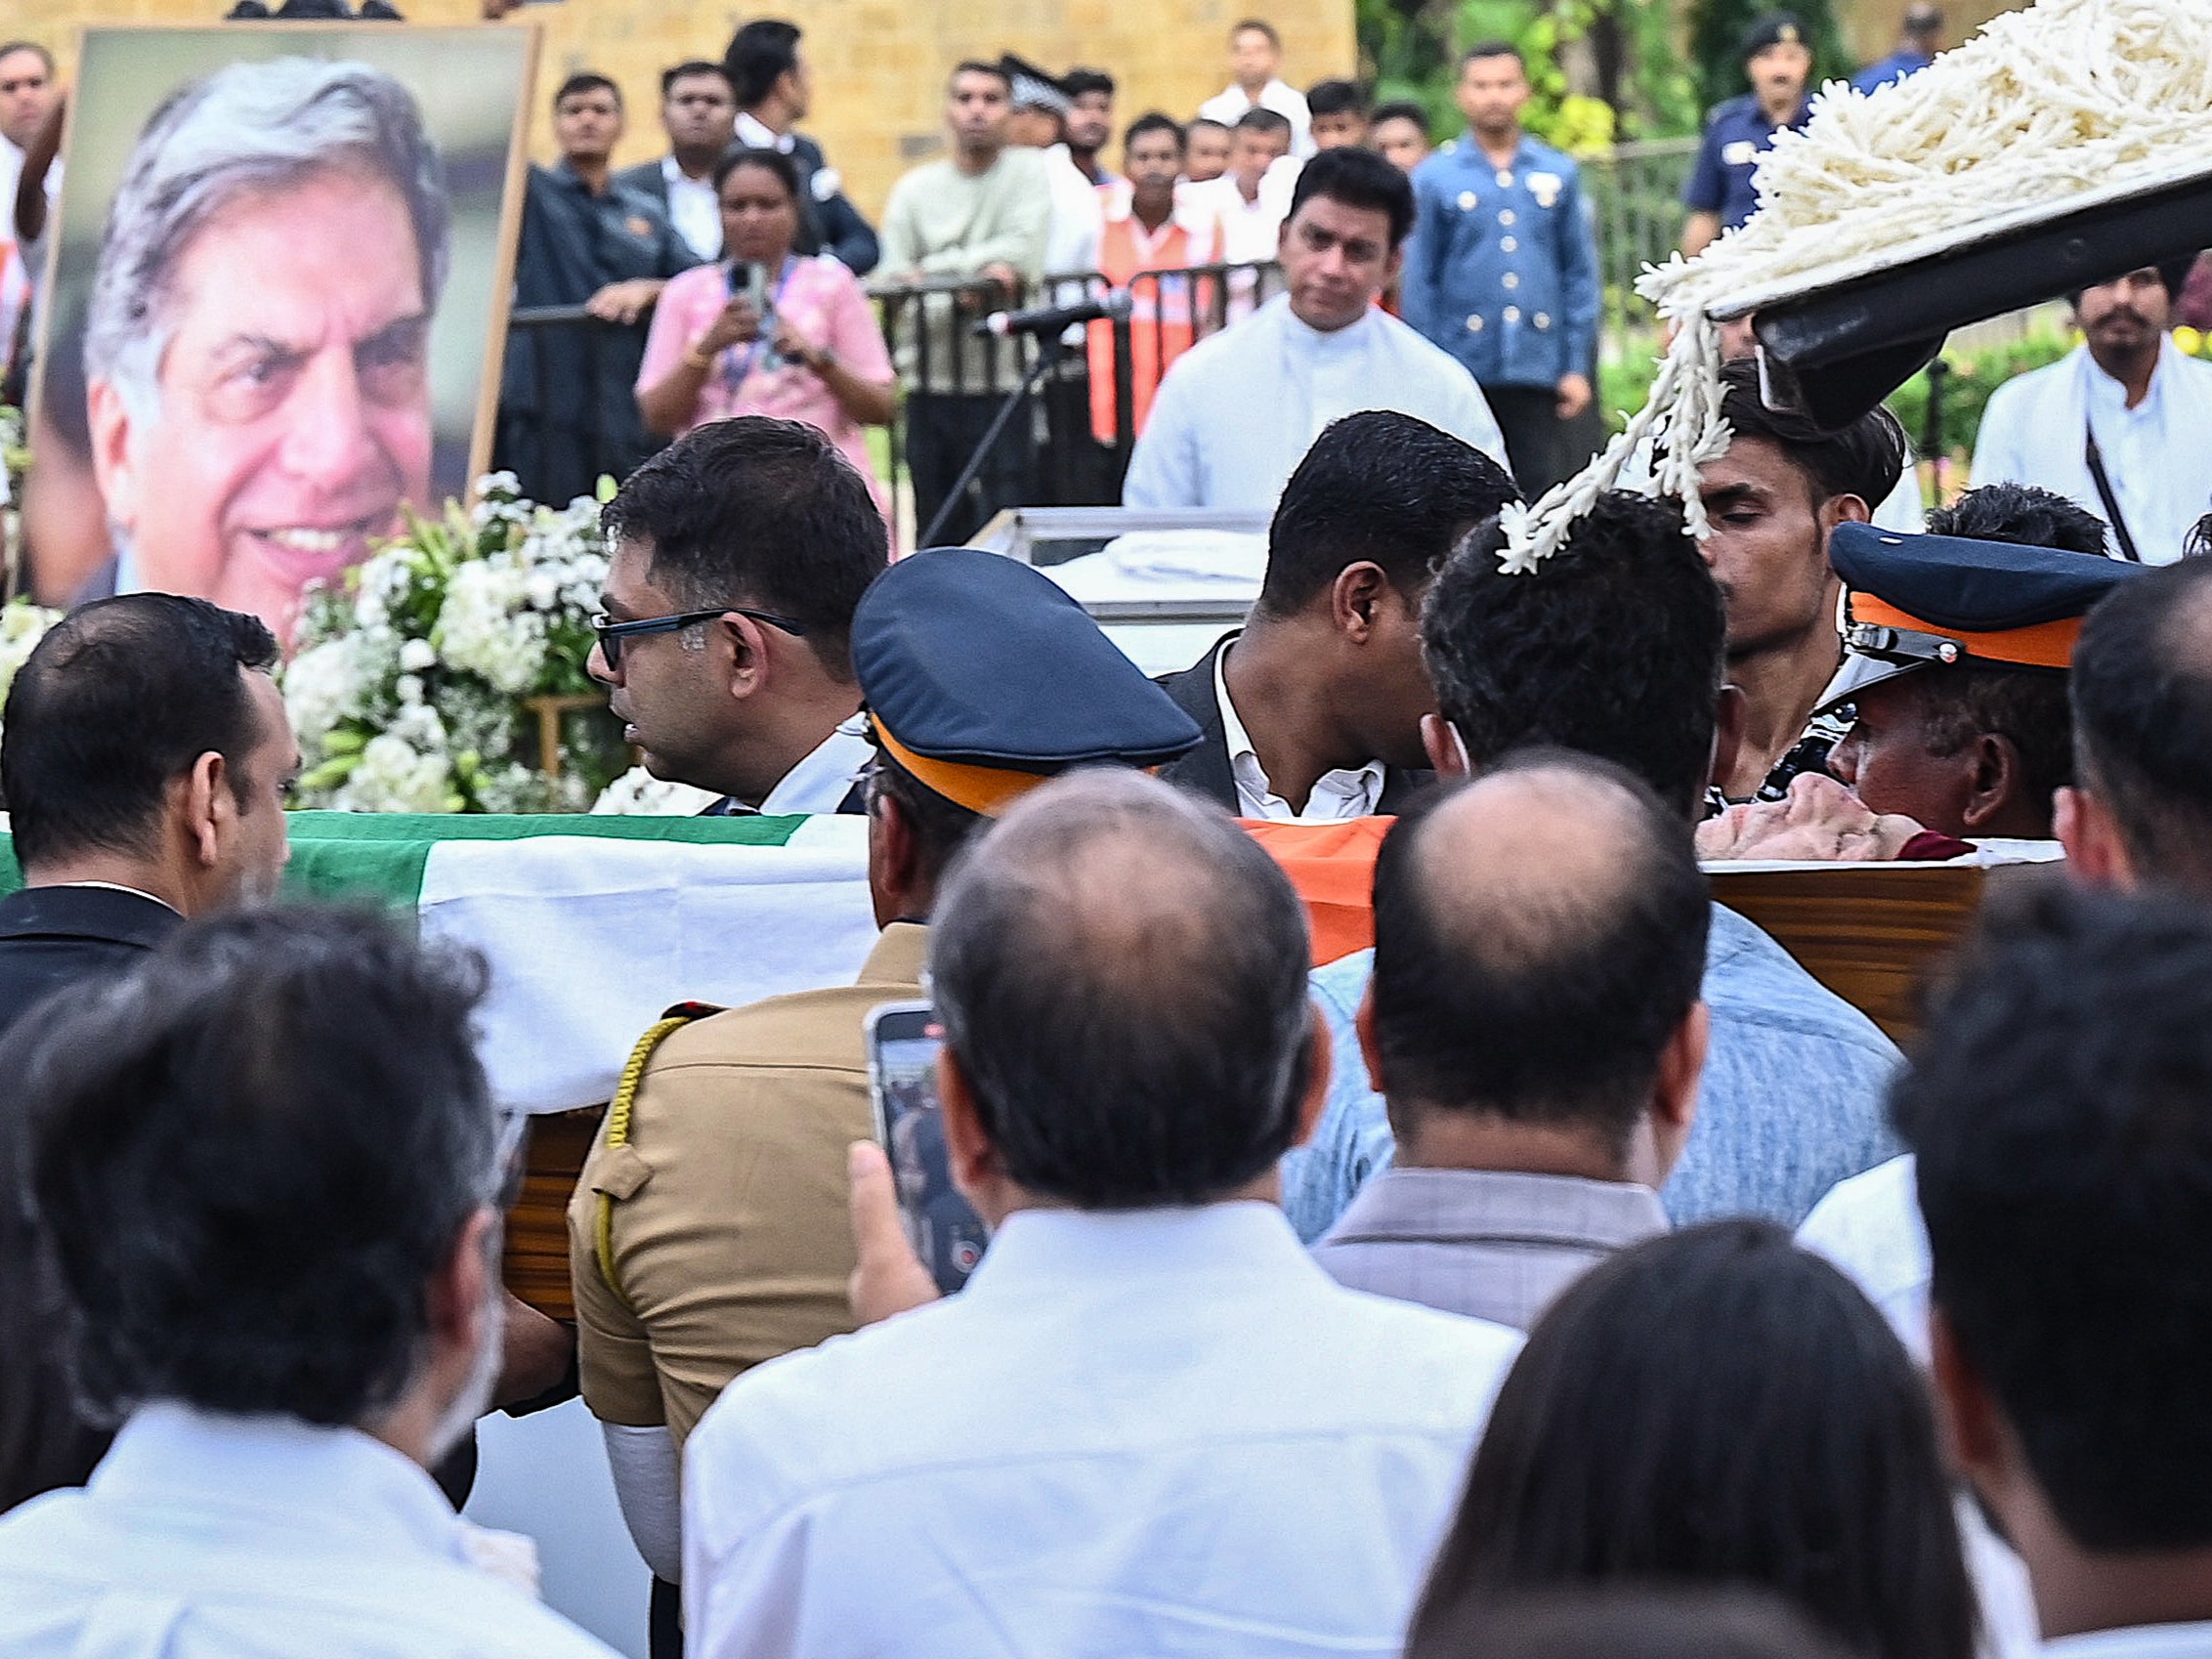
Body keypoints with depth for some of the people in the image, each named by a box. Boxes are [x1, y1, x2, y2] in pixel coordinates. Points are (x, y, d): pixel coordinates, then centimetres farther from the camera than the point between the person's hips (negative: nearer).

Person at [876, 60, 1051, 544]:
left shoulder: (1030, 171, 5)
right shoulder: (915, 188, 12)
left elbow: (1022, 257, -8)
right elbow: (894, 278, 2)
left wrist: (932, 272, -6)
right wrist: (977, 273, -11)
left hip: (1004, 382, -3)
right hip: (931, 384, 3)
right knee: (936, 533, 5)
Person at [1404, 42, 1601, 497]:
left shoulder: (1558, 174, 8)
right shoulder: (1435, 179, 3)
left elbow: (1580, 275, 8)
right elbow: (1420, 283, 4)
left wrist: (1578, 367, 2)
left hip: (1538, 372, 1)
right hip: (1463, 372, -1)